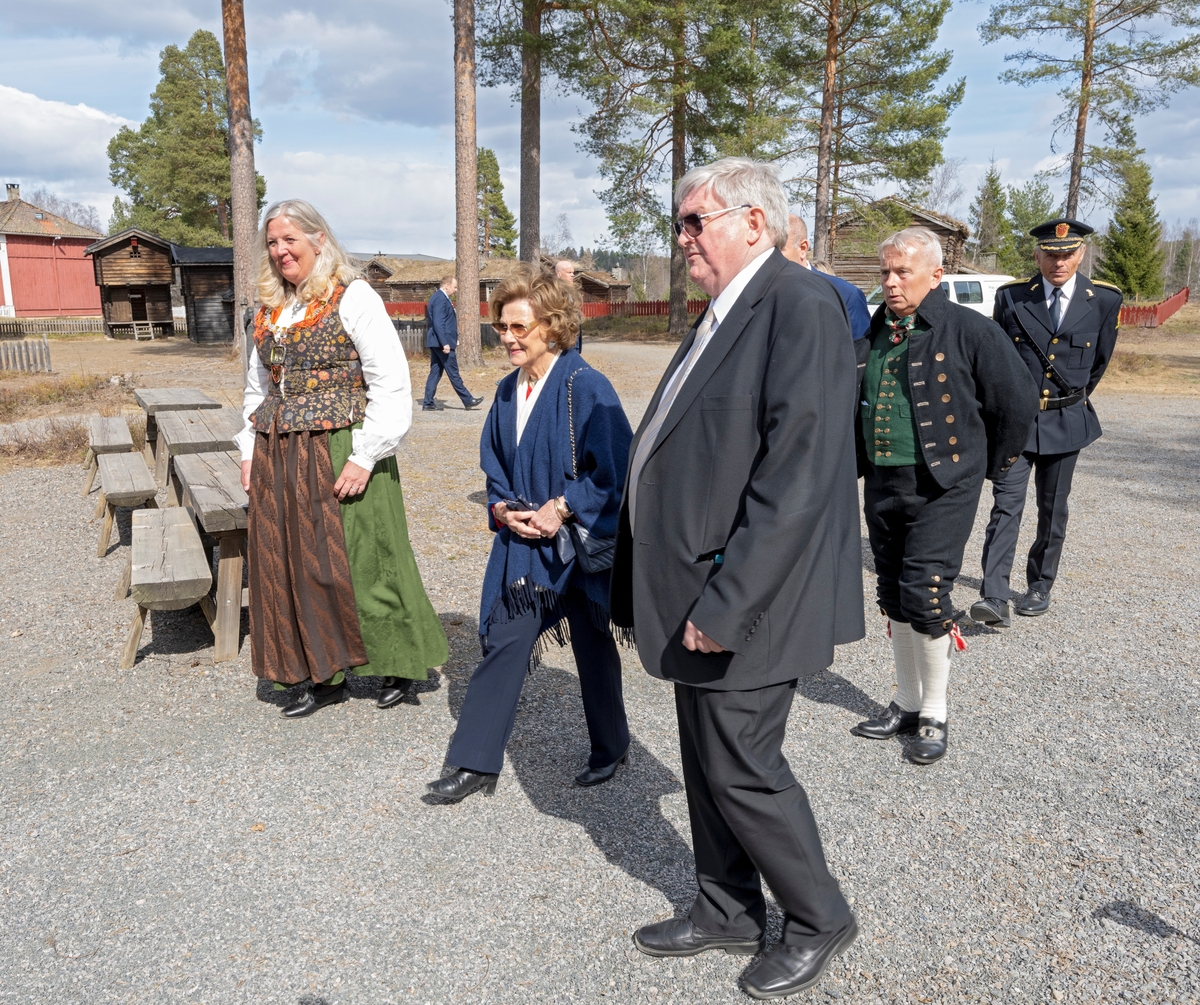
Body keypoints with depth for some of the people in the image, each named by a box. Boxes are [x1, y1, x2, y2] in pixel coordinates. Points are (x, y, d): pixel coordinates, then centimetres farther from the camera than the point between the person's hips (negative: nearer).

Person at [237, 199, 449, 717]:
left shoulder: (353, 298, -7)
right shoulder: (269, 310, 14)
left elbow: (391, 384, -14)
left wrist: (365, 458, -18)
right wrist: (250, 450, 12)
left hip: (339, 453, -7)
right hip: (278, 459, 7)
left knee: (357, 561, -2)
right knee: (291, 565, 9)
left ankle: (399, 662, 19)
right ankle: (322, 676, 22)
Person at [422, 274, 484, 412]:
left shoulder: (439, 297, 16)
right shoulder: (441, 299, -15)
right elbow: (438, 323, -22)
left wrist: (454, 339, 20)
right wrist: (445, 343, -24)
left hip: (436, 343, 10)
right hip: (442, 342, -10)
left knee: (435, 372, 9)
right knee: (453, 374, -2)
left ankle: (428, 403, 10)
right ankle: (468, 400, 6)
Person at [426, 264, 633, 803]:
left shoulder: (586, 388, -15)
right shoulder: (507, 391, 5)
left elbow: (614, 469, -15)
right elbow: (494, 463, 14)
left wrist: (562, 507, -19)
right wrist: (502, 508, -4)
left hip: (578, 544, -5)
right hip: (522, 542, 5)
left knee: (592, 648, 12)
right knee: (503, 644, 4)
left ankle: (611, 747, 34)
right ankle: (476, 763, 14)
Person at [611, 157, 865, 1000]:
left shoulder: (802, 305, -16)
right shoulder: (724, 313, 14)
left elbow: (798, 474, -24)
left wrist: (727, 603, -24)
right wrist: (689, 593, 14)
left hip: (747, 599, -9)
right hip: (700, 595, 9)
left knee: (741, 768, 3)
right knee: (707, 763, 18)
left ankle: (819, 920, 28)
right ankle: (729, 912, 38)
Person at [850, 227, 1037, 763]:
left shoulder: (970, 331, -9)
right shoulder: (871, 333, 7)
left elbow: (1018, 401, -3)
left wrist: (990, 465, 5)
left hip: (941, 488, -6)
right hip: (881, 486, 6)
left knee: (926, 597, -9)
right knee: (893, 598, 12)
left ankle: (935, 714, 11)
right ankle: (906, 703, 28)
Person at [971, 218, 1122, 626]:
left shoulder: (1104, 300, -1)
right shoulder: (1011, 297, -3)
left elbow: (1099, 360, 15)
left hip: (1066, 420, 1)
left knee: (1052, 508, 11)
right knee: (1006, 503, -11)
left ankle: (1040, 586, 28)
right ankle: (994, 597, -16)